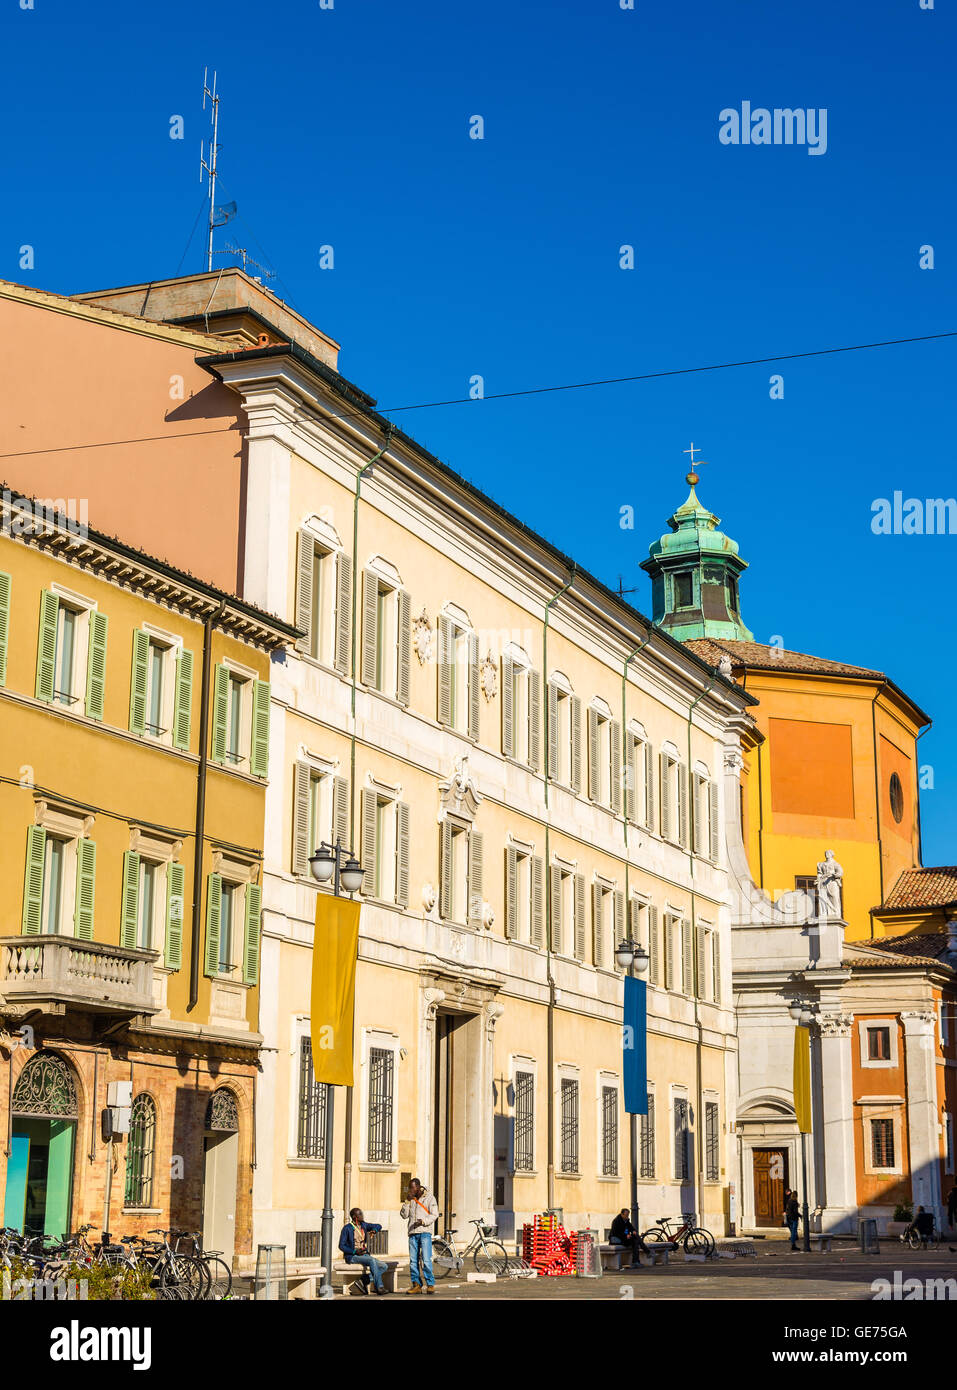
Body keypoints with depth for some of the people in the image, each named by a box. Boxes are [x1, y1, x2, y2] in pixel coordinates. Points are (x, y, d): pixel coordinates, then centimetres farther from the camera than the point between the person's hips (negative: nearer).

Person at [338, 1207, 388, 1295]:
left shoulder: (363, 1225, 11)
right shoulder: (347, 1228, -7)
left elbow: (378, 1226, 18)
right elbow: (341, 1246, -7)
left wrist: (374, 1230, -6)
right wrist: (355, 1251, -20)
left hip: (364, 1255, 7)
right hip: (352, 1256, -7)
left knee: (383, 1266, -13)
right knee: (372, 1260, -32)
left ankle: (365, 1281, -17)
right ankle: (379, 1287, -32)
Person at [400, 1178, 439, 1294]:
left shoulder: (429, 1198, 4)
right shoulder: (411, 1199, 17)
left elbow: (434, 1215, -3)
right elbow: (404, 1215, 11)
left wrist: (423, 1221, -18)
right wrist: (407, 1201, -1)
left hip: (425, 1232, -5)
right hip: (412, 1233, 5)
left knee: (426, 1260, -12)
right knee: (413, 1260, 1)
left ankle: (430, 1284, -6)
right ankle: (416, 1285, 5)